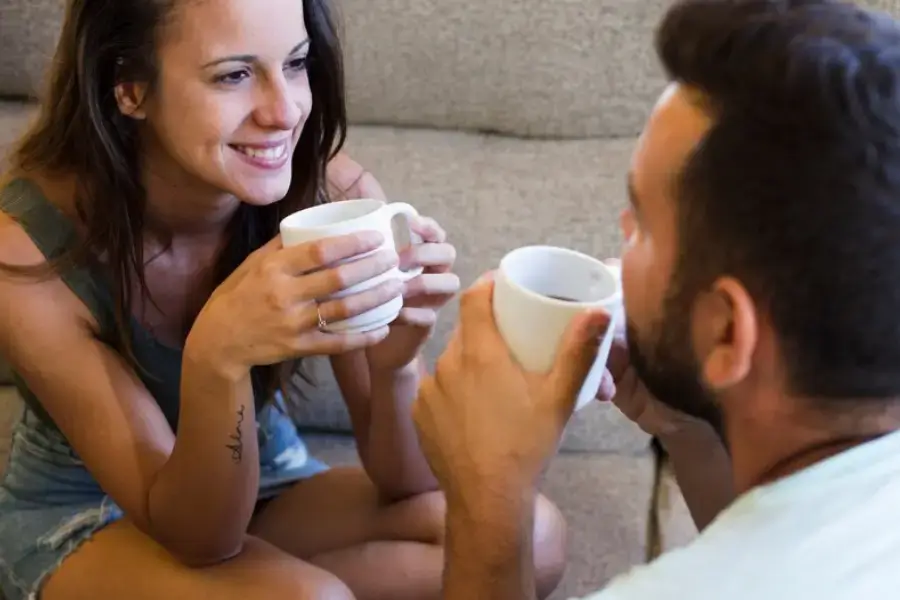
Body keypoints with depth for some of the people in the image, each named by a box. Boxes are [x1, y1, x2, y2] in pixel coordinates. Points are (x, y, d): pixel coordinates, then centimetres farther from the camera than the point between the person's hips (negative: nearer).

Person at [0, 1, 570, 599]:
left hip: (264, 485, 5)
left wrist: (393, 362, -36)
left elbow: (405, 482, -14)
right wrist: (216, 357, -45)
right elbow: (196, 532, -26)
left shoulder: (333, 193, -20)